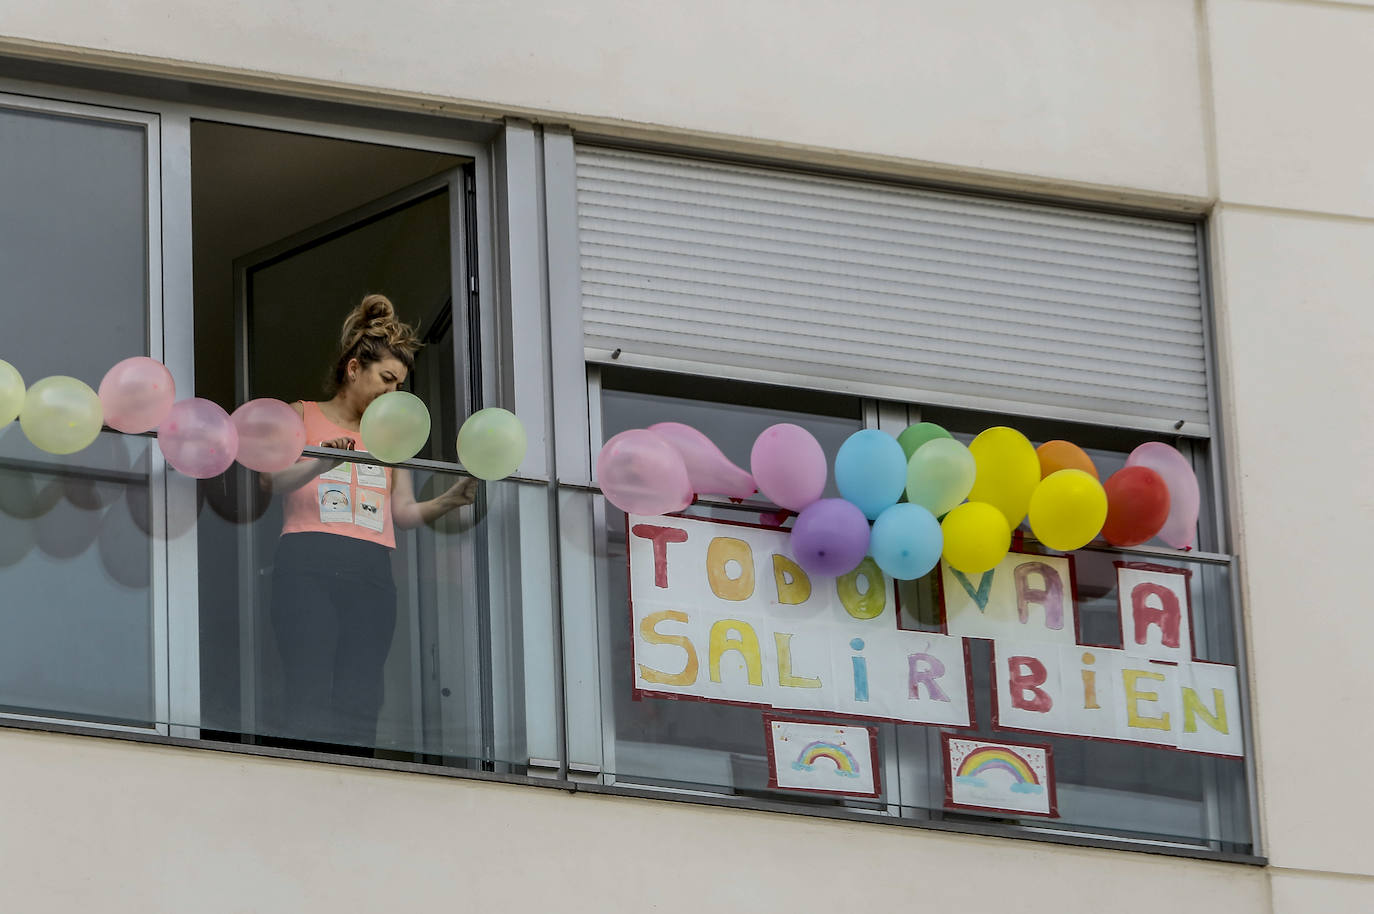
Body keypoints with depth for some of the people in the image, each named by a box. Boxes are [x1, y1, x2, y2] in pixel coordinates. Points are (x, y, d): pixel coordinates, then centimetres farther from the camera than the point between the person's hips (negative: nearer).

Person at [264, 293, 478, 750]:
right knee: (309, 699, -15)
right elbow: (271, 478, -3)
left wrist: (448, 501, -1)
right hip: (309, 565, -4)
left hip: (371, 574, 5)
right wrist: (321, 463, -21)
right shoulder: (303, 416, 13)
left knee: (360, 705, -7)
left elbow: (403, 512, 17)